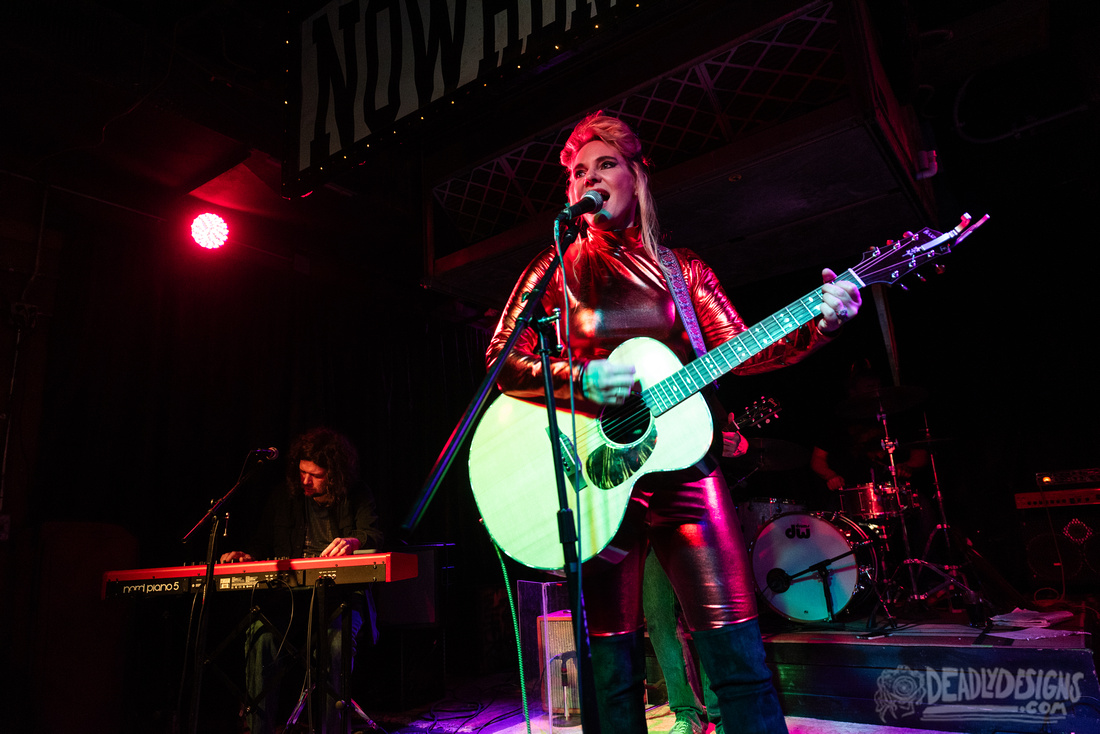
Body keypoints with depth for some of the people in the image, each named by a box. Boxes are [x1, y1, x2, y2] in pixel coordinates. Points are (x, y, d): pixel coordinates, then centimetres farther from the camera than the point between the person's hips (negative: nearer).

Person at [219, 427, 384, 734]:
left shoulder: (356, 500, 5)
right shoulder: (283, 498, 15)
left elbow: (375, 536, -10)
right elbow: (262, 542, 22)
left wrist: (352, 541, -34)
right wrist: (248, 556, -1)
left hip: (341, 596, -3)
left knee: (337, 640, -34)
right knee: (260, 633, -28)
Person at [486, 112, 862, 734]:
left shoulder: (682, 269, 13)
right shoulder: (556, 270, 7)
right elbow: (501, 363, -1)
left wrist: (820, 325, -7)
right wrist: (581, 379, -17)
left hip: (682, 461, 2)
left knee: (740, 653, 0)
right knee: (613, 663, 4)